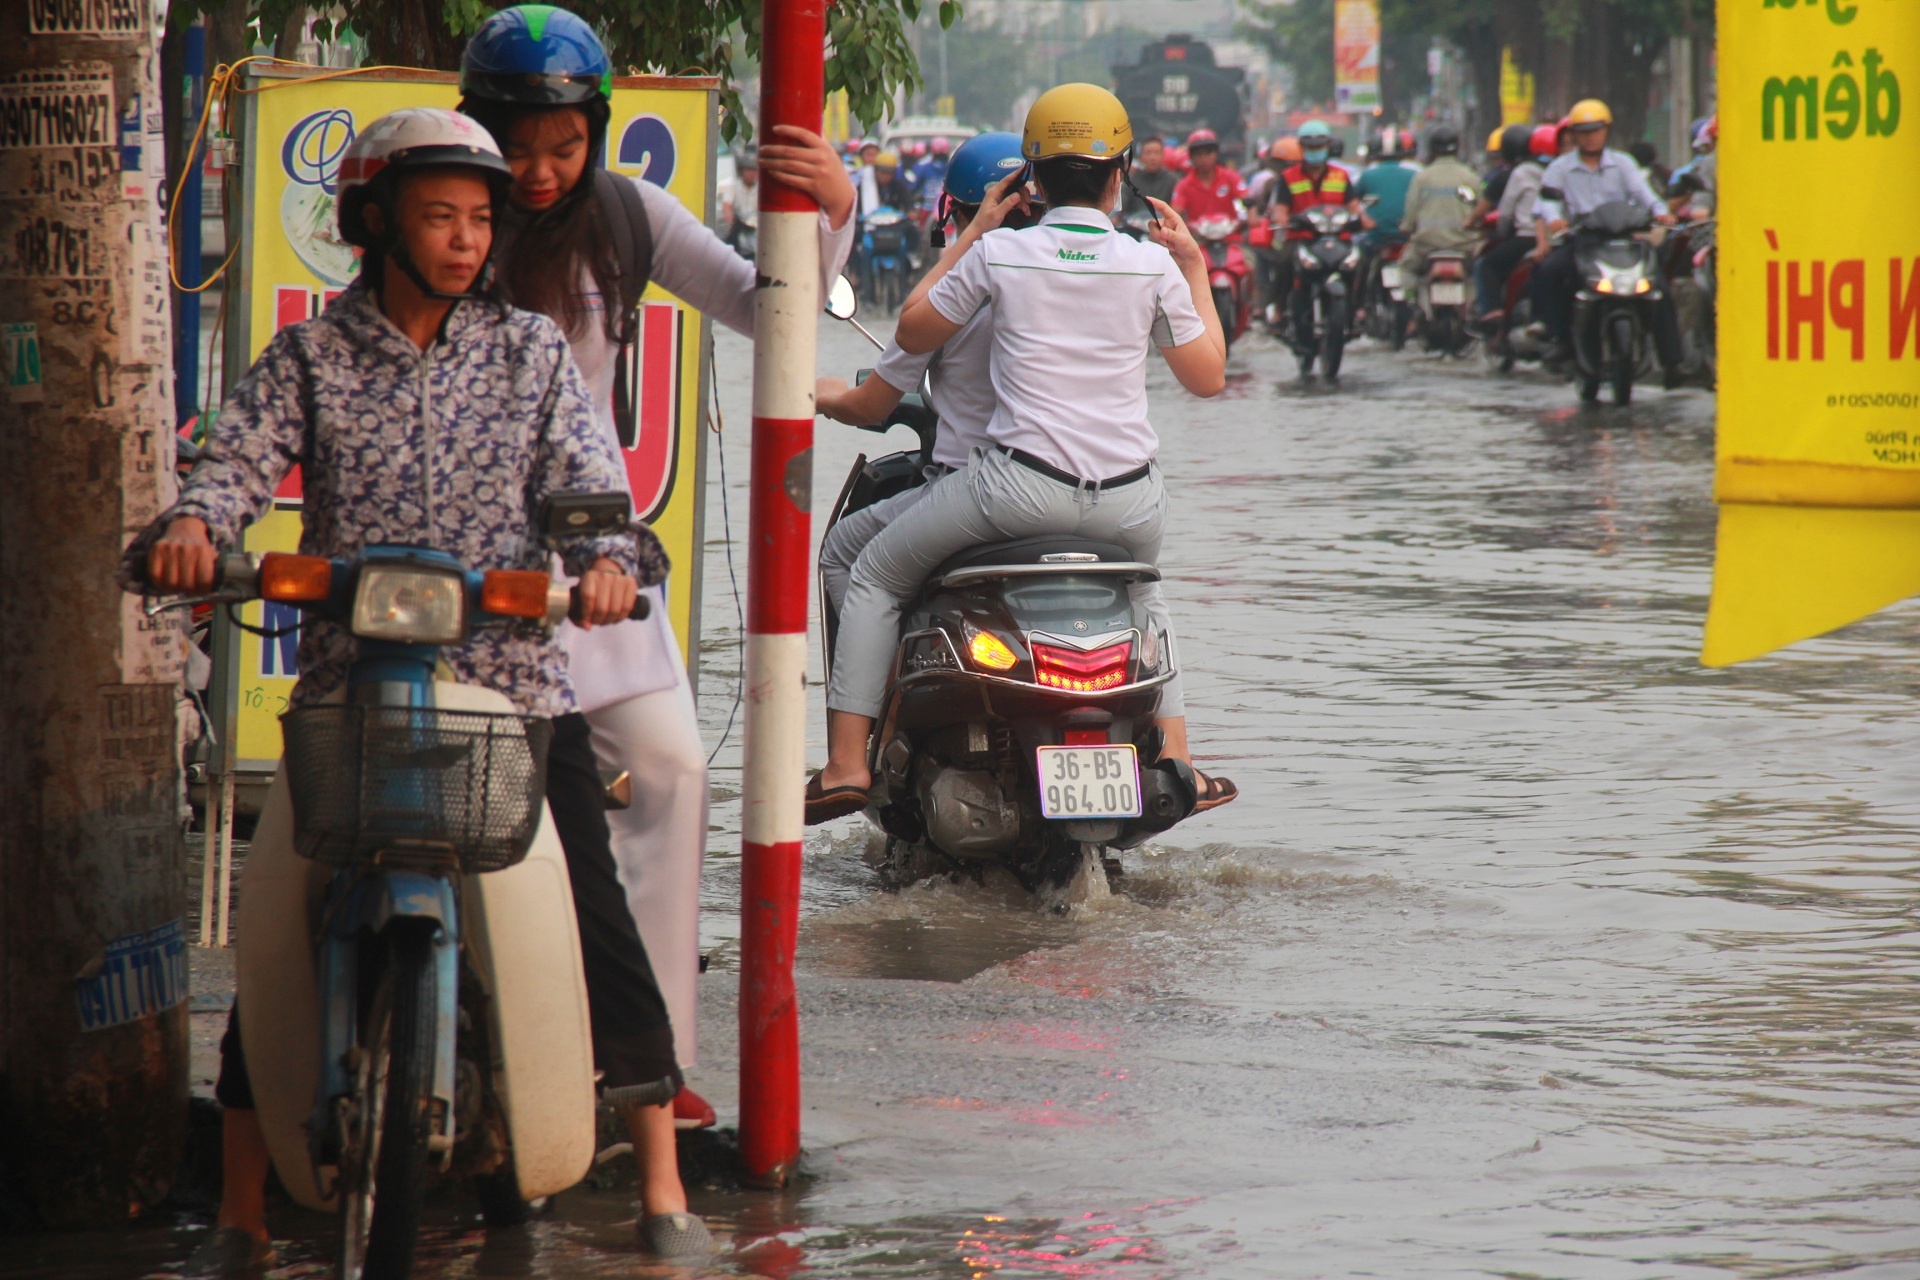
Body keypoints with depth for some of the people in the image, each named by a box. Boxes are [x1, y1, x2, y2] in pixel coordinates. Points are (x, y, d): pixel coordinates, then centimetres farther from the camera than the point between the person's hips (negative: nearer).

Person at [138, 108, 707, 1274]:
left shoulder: (532, 351, 11)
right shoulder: (309, 359, 8)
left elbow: (586, 478, 1)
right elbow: (241, 461, -5)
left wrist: (609, 557, -21)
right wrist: (193, 527, -27)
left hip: (518, 685, 1)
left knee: (598, 927, -5)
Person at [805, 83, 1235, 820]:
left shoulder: (998, 254, -3)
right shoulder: (1152, 265, 0)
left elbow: (912, 333, 12)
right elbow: (1207, 377, 9)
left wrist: (972, 233, 20)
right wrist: (1196, 270, 19)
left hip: (1018, 483, -3)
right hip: (1127, 502, 3)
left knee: (875, 576, 18)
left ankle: (846, 763, 7)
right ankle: (1175, 760, 33)